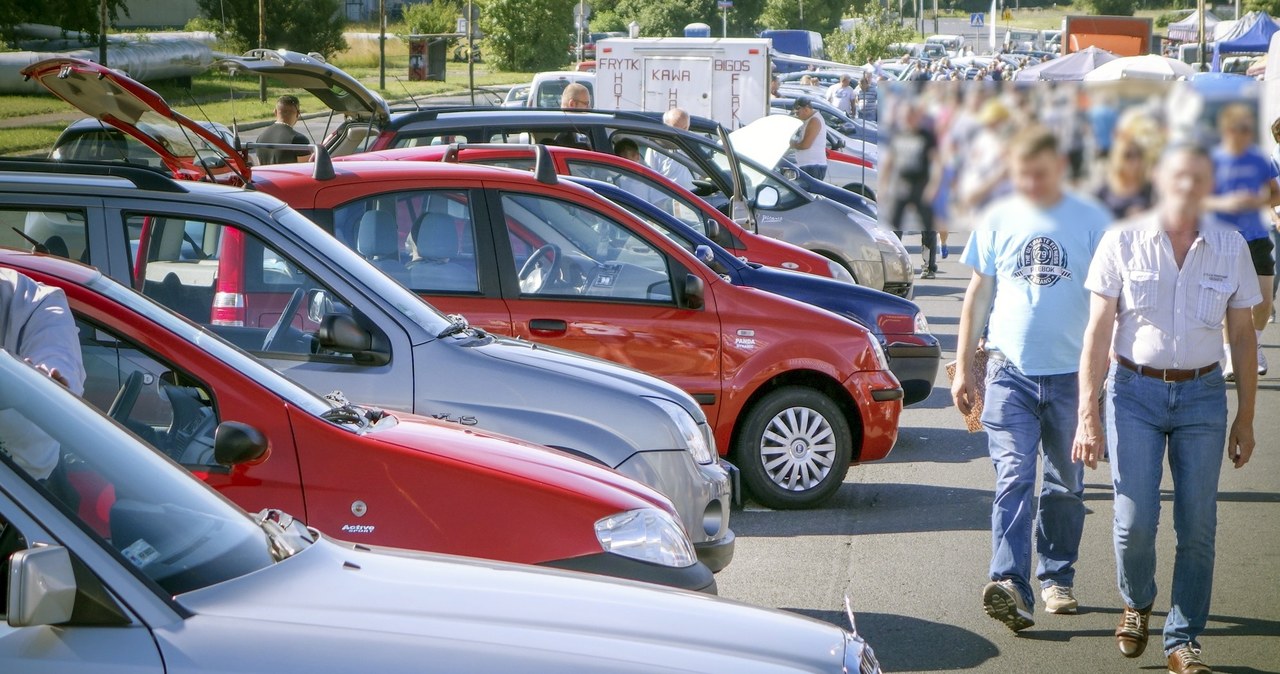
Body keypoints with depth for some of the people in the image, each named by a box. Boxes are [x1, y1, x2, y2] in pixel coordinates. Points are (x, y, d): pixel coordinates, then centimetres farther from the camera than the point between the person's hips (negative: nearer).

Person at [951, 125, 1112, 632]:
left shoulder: (1091, 221, 2)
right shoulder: (998, 220, 6)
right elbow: (978, 296, 11)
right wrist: (963, 367, 9)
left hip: (1071, 374, 0)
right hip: (1010, 369, 0)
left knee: (1065, 485, 11)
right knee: (1013, 479, -12)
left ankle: (1057, 577, 26)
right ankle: (1011, 585, -21)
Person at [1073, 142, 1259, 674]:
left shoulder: (1230, 247, 1)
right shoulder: (1123, 241, -5)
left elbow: (1242, 336, 7)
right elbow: (1098, 330, -4)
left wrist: (1245, 418, 7)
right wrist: (1088, 415, -8)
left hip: (1202, 395, 2)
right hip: (1135, 391, -2)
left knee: (1198, 527, 0)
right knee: (1134, 521, -5)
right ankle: (1137, 602, 26)